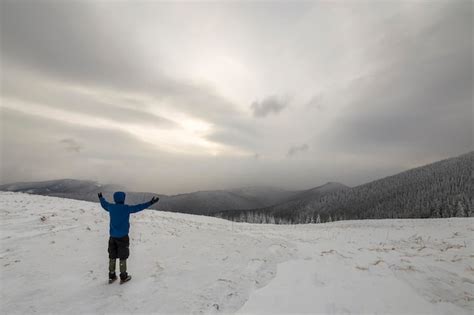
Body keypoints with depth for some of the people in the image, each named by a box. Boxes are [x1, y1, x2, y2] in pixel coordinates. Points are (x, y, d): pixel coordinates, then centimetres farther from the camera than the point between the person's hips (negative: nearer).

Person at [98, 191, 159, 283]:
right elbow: (138, 207, -21)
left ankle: (111, 276, 26)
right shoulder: (126, 208, -17)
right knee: (123, 257, 6)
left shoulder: (111, 207, -1)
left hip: (113, 236, 5)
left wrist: (101, 198, 40)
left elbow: (104, 204, 20)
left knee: (112, 256, 15)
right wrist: (150, 203, -20)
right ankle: (123, 277, 17)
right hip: (123, 237, -5)